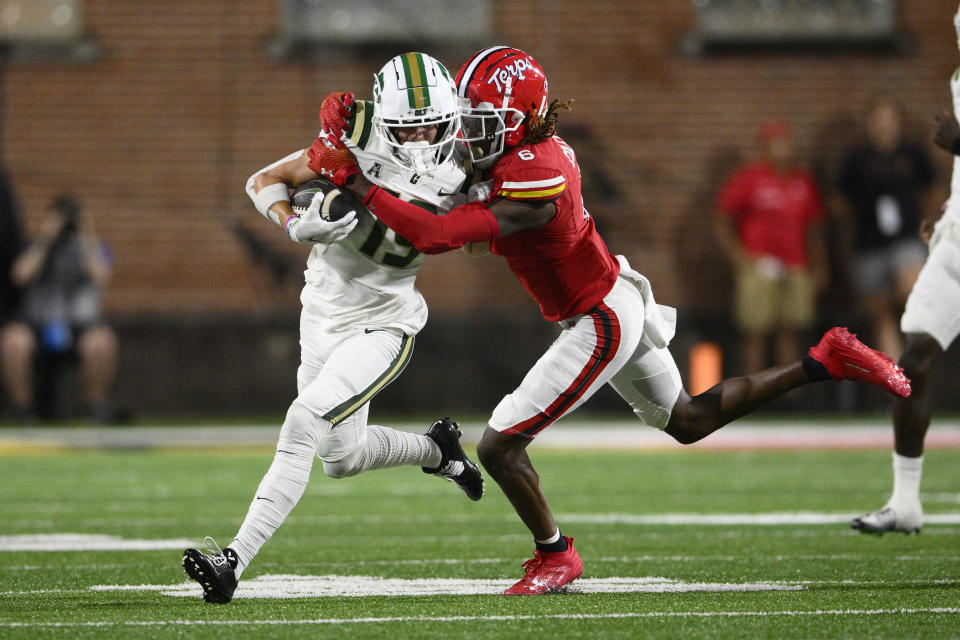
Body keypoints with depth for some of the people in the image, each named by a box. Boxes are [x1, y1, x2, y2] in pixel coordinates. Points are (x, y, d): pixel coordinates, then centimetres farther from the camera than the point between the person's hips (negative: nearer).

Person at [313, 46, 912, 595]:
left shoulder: (532, 186, -31)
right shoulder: (544, 146, -4)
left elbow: (439, 235, -35)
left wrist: (361, 185, -33)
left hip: (600, 325, -10)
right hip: (620, 296, 10)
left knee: (499, 446, -4)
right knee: (688, 420, 27)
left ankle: (555, 555, 15)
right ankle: (824, 362, 26)